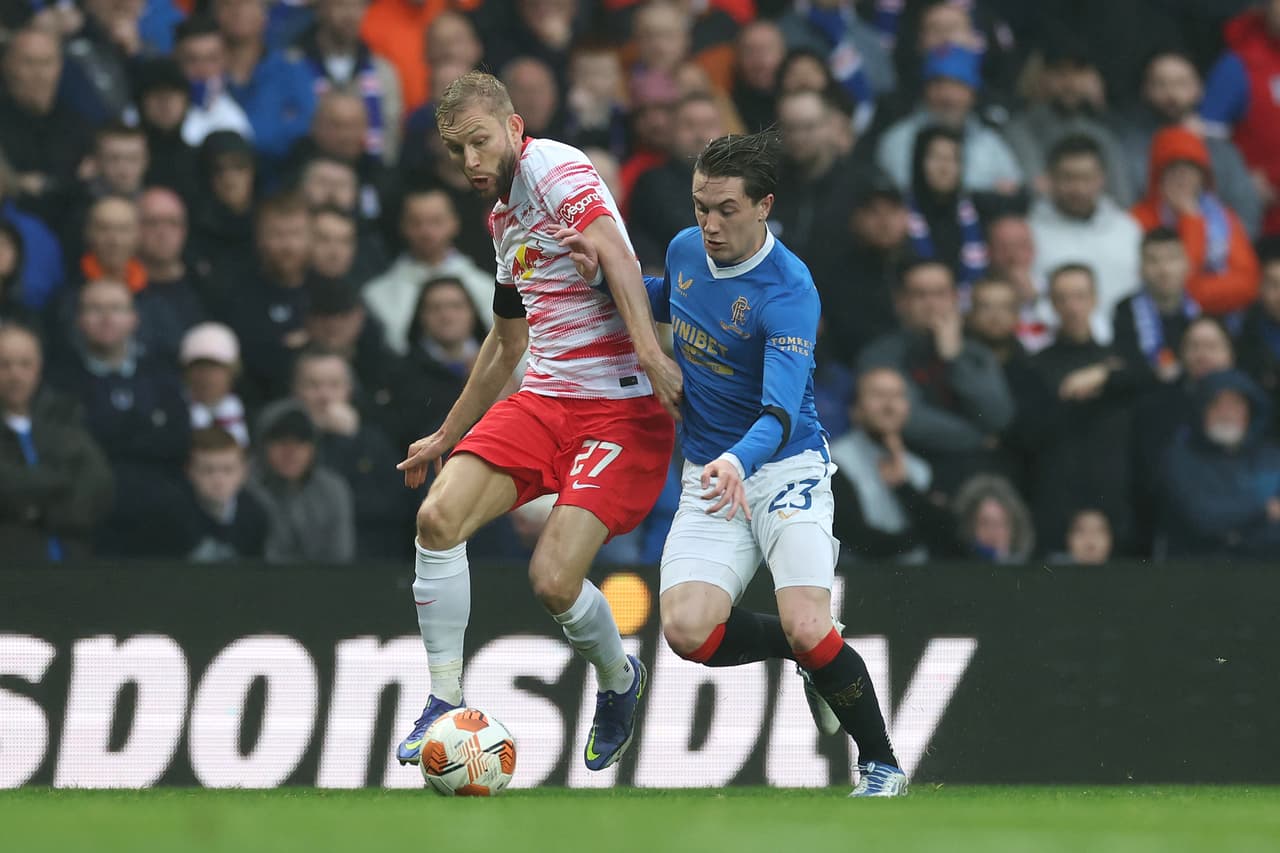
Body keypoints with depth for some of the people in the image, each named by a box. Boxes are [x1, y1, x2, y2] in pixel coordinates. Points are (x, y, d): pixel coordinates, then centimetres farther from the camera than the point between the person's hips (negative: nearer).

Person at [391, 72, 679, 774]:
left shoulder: (552, 166, -8)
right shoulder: (503, 217, 19)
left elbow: (615, 253, -24)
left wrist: (648, 351, -39)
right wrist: (446, 438, 37)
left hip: (622, 408, -8)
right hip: (544, 400, 8)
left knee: (554, 581, -16)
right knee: (438, 517, -13)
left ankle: (619, 679, 17)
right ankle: (446, 705, -1)